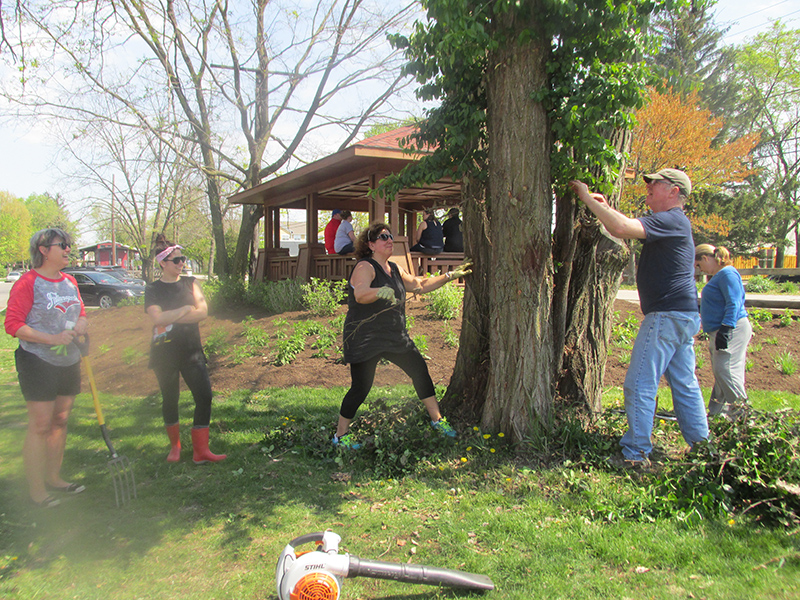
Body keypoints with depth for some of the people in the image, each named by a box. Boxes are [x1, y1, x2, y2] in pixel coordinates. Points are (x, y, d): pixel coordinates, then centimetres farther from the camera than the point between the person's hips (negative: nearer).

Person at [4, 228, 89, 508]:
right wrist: (52, 338, -20)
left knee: (60, 421, 13)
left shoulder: (70, 282, 11)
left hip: (69, 362, 7)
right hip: (37, 362, -7)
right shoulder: (28, 282, -11)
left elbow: (82, 315, 20)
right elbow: (13, 324, -15)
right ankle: (36, 489, 9)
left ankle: (53, 477, 27)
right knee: (40, 425, -2)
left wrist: (80, 326, -3)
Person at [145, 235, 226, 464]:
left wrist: (171, 318, -13)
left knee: (204, 395, -8)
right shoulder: (153, 289, 0)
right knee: (170, 399, 9)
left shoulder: (190, 283, 7)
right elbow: (157, 318, -16)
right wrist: (185, 310, -10)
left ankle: (200, 451, 0)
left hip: (191, 350, 2)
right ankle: (175, 446, 30)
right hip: (165, 352, -2)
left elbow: (203, 312, -7)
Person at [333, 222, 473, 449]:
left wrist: (450, 276, 19)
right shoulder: (365, 267, -13)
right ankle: (340, 435, 13)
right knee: (361, 388, -6)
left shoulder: (394, 269, 12)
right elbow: (360, 295, -32)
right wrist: (380, 292, -53)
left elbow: (420, 285, 22)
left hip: (395, 337, 8)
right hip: (364, 340, -8)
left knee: (420, 370, 6)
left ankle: (437, 420, 22)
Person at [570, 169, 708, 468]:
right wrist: (605, 208, 13)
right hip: (683, 315, 10)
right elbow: (627, 229, 25)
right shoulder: (673, 222, 19)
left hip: (667, 316, -10)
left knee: (640, 384, -6)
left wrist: (587, 199, -20)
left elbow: (623, 228, -27)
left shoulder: (672, 220, -13)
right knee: (685, 385, 14)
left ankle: (636, 453, -1)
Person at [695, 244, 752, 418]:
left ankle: (741, 408, -5)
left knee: (724, 369, -14)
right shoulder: (718, 276, 19)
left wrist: (725, 329, -26)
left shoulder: (727, 273, -12)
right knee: (719, 372, 10)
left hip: (731, 330, -10)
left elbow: (734, 303, -21)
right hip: (719, 331, 10)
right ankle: (716, 412, 14)